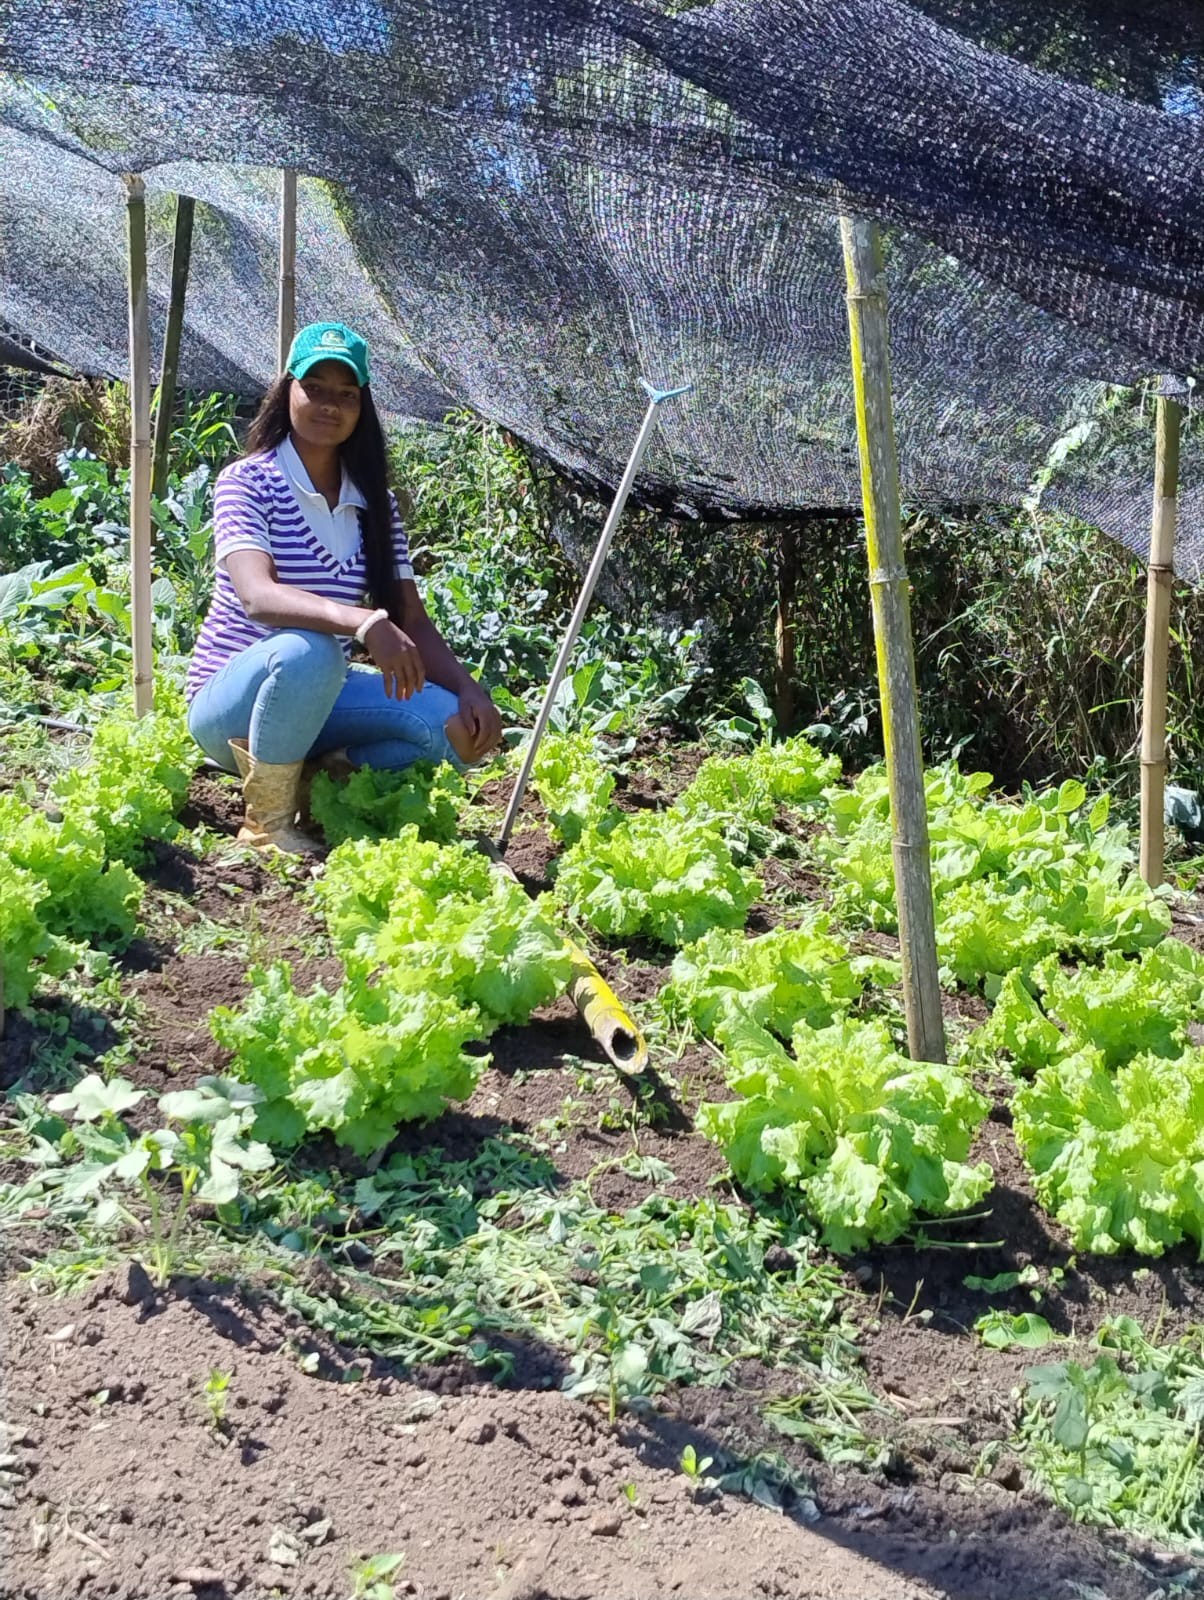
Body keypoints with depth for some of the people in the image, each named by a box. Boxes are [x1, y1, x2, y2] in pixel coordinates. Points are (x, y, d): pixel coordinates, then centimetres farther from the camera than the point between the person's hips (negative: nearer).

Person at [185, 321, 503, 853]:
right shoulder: (247, 481, -11)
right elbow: (256, 596, -30)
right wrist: (365, 623, -46)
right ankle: (267, 821, -16)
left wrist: (468, 689, -17)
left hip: (320, 697, 5)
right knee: (308, 652, -39)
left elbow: (411, 618, 2)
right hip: (232, 701, -4)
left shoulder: (374, 501, 5)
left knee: (460, 729, -18)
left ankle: (315, 777, 0)